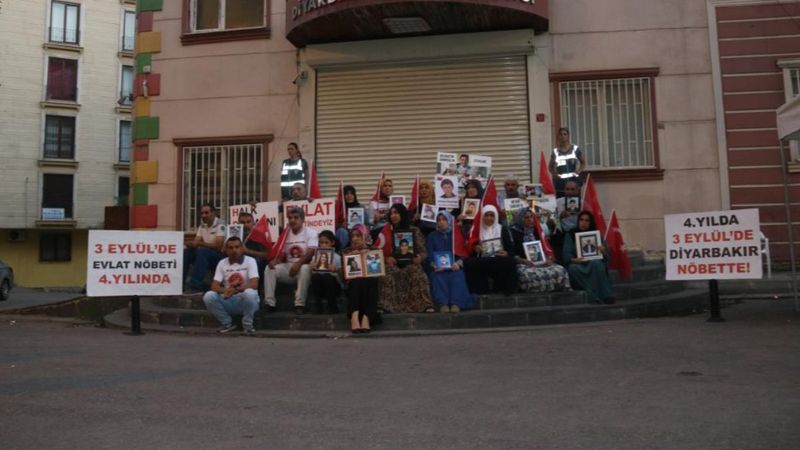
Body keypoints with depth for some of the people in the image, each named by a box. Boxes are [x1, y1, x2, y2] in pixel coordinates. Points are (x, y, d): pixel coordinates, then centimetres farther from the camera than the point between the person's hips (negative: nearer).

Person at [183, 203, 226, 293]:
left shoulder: (220, 225, -12)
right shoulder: (202, 225, 11)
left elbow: (218, 246, -21)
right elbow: (195, 242, 4)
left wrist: (200, 243, -28)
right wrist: (191, 244, -20)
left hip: (220, 256, -7)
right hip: (204, 255, 7)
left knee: (202, 251, -34)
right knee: (186, 252, -12)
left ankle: (195, 286, -34)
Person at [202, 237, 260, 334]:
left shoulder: (250, 261, -6)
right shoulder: (222, 263, 3)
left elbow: (254, 284, -18)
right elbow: (214, 286, -5)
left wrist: (235, 290, -32)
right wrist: (225, 290, -28)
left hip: (245, 301, -3)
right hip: (228, 302, 3)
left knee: (249, 293, -36)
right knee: (208, 296, -22)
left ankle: (247, 324, -10)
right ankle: (227, 323, 0)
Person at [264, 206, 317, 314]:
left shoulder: (310, 233, -4)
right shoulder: (285, 235, 11)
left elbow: (310, 253, -18)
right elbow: (282, 255, 7)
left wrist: (298, 263, -35)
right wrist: (275, 261, -18)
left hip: (304, 266, -5)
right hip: (288, 267, 5)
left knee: (304, 269, -38)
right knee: (269, 268, -17)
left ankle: (300, 304, -31)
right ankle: (270, 303, -17)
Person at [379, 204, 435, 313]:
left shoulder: (414, 230, 10)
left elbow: (423, 251, 6)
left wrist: (420, 257, -18)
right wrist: (386, 258, -14)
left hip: (411, 263, -1)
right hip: (393, 264, 1)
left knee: (417, 273, -35)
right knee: (387, 275, -34)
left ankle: (425, 305, -34)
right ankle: (385, 305, -33)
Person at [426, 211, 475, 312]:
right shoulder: (432, 236, 18)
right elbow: (429, 255, 7)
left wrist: (458, 263, -14)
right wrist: (434, 265, -15)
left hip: (454, 266, 0)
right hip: (438, 268, 0)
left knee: (457, 276, -33)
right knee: (437, 276, -33)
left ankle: (456, 303, -40)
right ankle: (443, 303, -43)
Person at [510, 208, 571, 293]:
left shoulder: (535, 231, 19)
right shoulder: (513, 232, 0)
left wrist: (548, 259, -4)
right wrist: (525, 261, -21)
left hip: (540, 263, 5)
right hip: (522, 265, -5)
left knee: (560, 270, -22)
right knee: (529, 274, -40)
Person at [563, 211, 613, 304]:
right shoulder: (570, 235, 11)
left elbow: (606, 257, 7)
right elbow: (566, 254, -3)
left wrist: (603, 252, -18)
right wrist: (573, 260, -26)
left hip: (595, 264, 1)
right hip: (578, 265, 0)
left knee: (595, 263, -35)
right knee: (573, 269, -35)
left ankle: (607, 298, -35)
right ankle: (595, 299, -38)